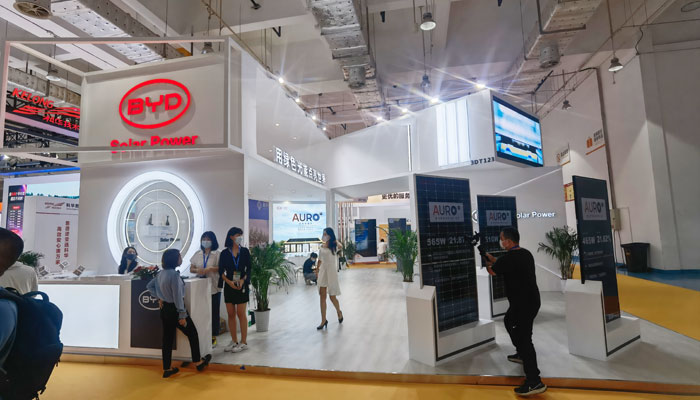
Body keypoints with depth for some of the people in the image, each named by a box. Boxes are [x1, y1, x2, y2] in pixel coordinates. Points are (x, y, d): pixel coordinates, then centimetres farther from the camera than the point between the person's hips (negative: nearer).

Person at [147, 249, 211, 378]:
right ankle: (198, 362, 20)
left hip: (164, 309, 8)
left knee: (167, 338, 14)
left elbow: (149, 286, 15)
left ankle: (166, 369, 23)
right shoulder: (174, 274, -23)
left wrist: (159, 298, 12)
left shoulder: (161, 273, 2)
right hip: (174, 310, -8)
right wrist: (182, 315, -16)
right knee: (192, 333, 9)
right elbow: (177, 296, -21)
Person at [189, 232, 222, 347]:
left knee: (214, 312, 3)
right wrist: (197, 270, -9)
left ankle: (213, 337, 15)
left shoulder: (217, 254, -2)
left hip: (214, 287, -3)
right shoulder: (197, 254, 10)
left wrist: (211, 269, -21)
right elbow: (191, 268, 12)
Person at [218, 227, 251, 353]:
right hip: (229, 286, 2)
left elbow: (248, 269, 1)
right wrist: (229, 281, -14)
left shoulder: (245, 251, 3)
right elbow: (221, 271, 1)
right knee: (231, 314, 7)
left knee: (241, 314, -1)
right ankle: (234, 341, 19)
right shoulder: (224, 253, 3)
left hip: (242, 285, -2)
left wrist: (242, 280, -15)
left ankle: (244, 342, 7)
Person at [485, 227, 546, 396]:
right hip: (531, 300, 10)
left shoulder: (508, 257, -21)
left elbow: (492, 271, -2)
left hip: (523, 303, -10)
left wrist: (486, 264, 18)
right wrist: (490, 257, 20)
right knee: (509, 321, 28)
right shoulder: (525, 253, 7)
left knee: (524, 337, -7)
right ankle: (522, 354, 42)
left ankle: (534, 382, -6)